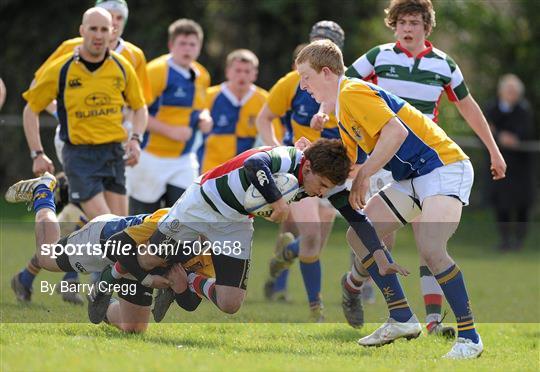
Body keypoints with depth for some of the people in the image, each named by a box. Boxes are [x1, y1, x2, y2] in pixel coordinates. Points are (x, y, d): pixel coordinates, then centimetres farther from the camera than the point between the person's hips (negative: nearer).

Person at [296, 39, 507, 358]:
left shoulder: (353, 93, -14)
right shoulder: (341, 110, 17)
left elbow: (396, 132, -25)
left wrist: (363, 176, -20)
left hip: (444, 167, -11)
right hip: (412, 178, 11)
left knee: (430, 247, -28)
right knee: (360, 236, 7)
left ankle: (469, 338, -20)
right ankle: (403, 320, 11)